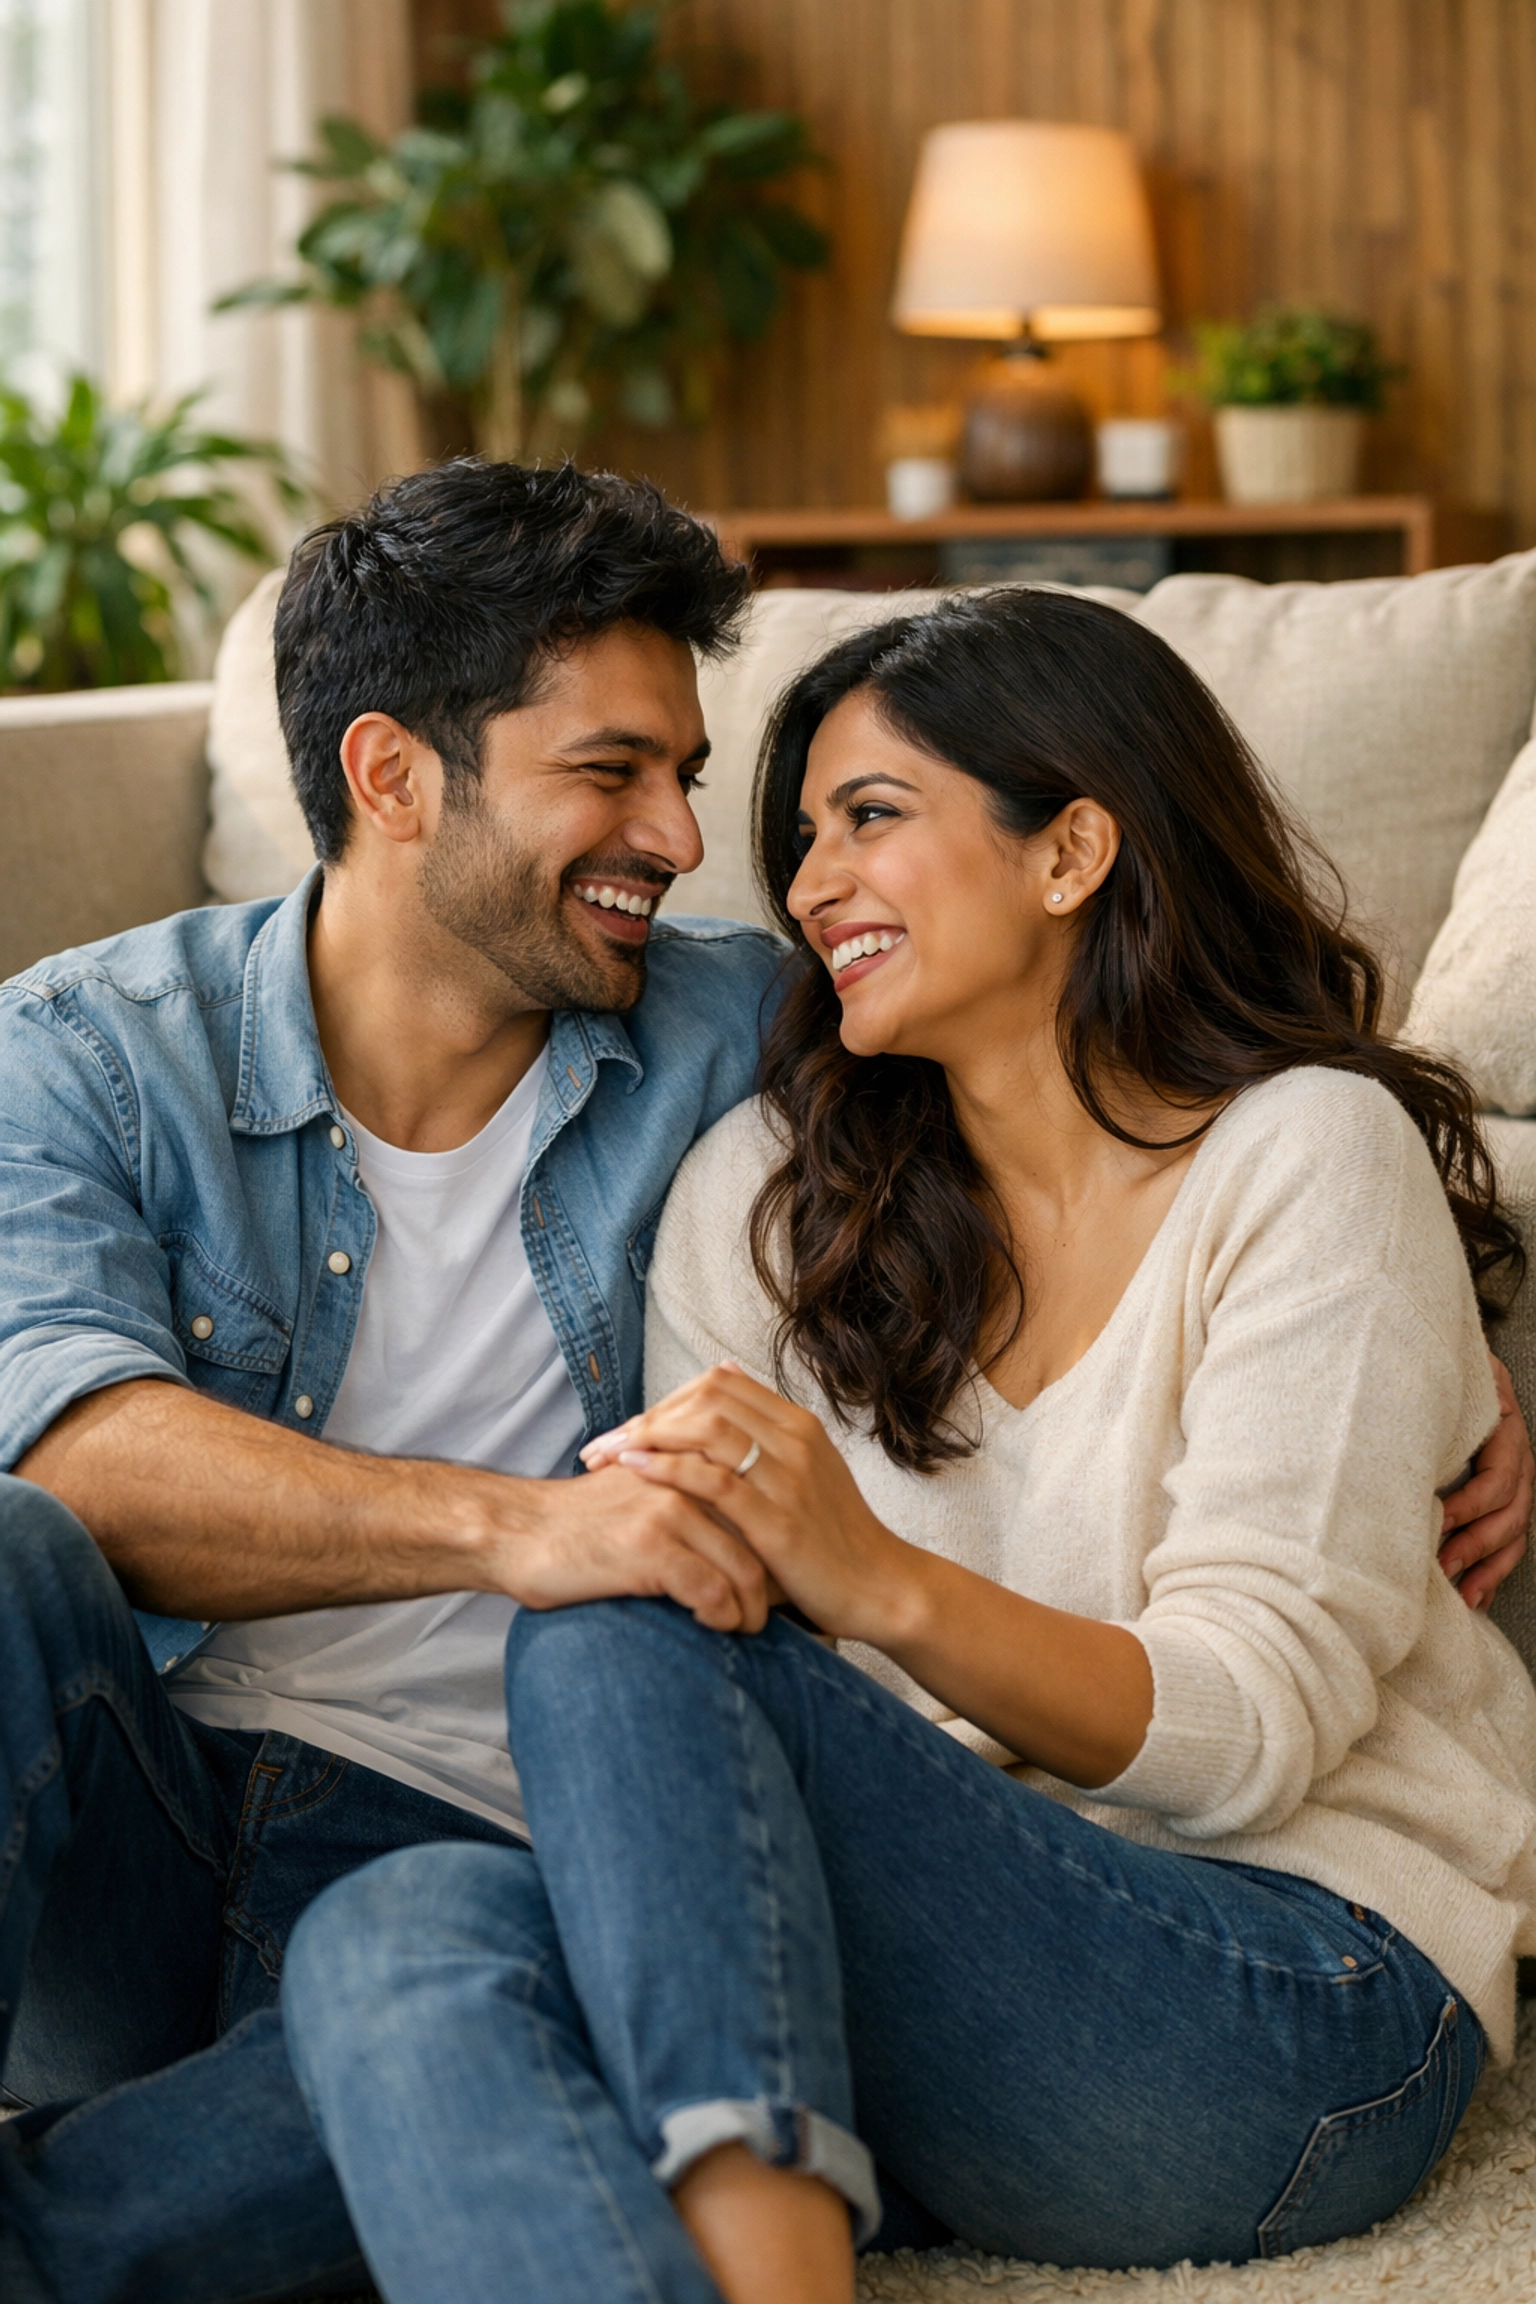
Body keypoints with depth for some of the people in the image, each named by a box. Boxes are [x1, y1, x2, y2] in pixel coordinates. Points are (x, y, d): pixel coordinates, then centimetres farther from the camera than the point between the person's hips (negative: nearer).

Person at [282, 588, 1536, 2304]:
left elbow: (1251, 1731, -10)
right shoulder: (760, 1183, 14)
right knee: (394, 1934, -27)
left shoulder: (1310, 1157, -1)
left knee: (619, 1641, -27)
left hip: (1302, 2001, -4)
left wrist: (879, 1581, -26)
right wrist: (658, 1517, -14)